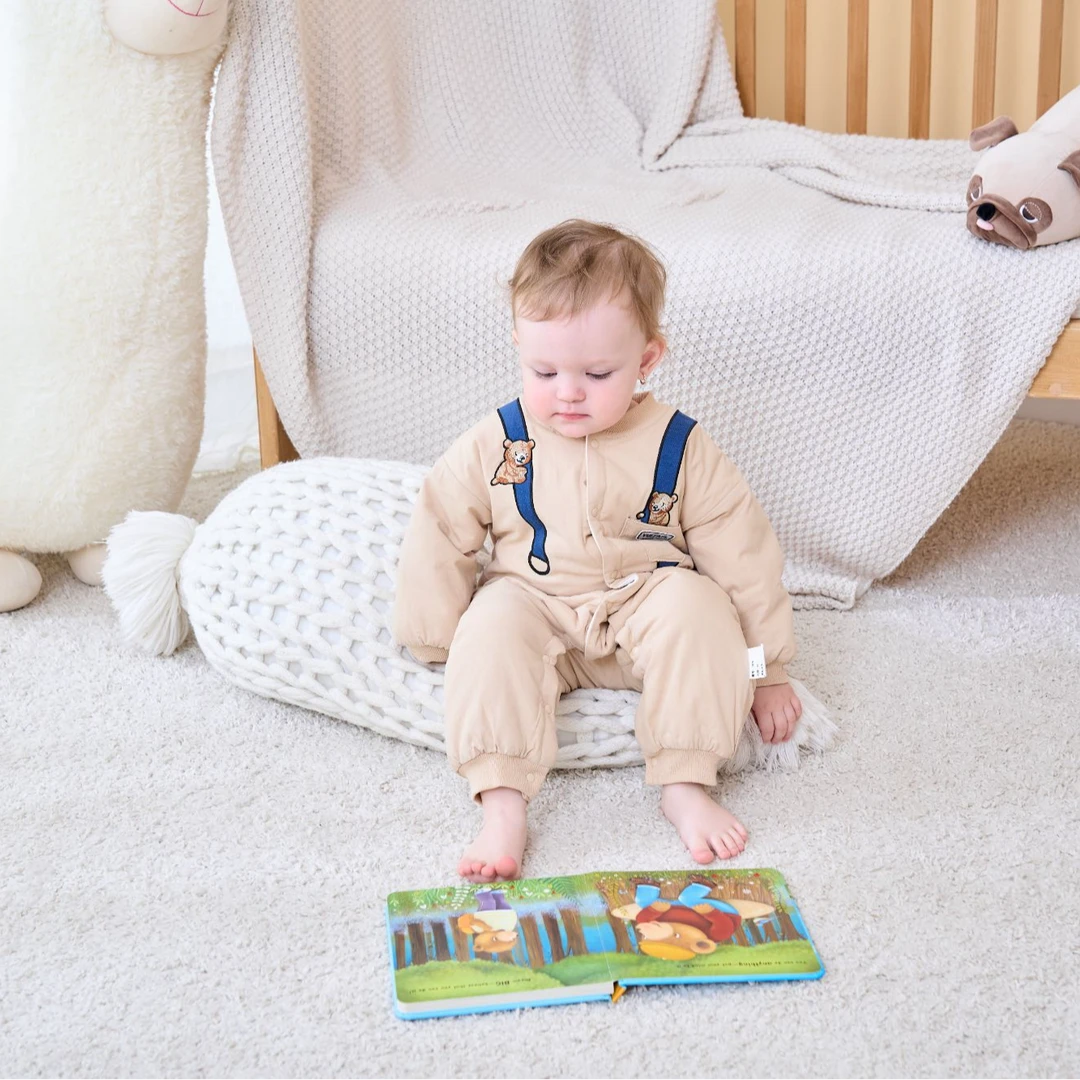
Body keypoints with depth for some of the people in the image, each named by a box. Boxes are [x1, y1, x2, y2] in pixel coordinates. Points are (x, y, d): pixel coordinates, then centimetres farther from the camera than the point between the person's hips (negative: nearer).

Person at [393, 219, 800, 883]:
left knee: (693, 601, -30)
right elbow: (439, 540, 1)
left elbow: (743, 555, -3)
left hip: (646, 613, 0)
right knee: (493, 620, -30)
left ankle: (686, 785, -23)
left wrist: (768, 671, -2)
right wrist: (439, 648, -1)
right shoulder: (494, 447, -6)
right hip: (536, 611, 0)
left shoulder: (680, 450, -7)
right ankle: (503, 803, -34)